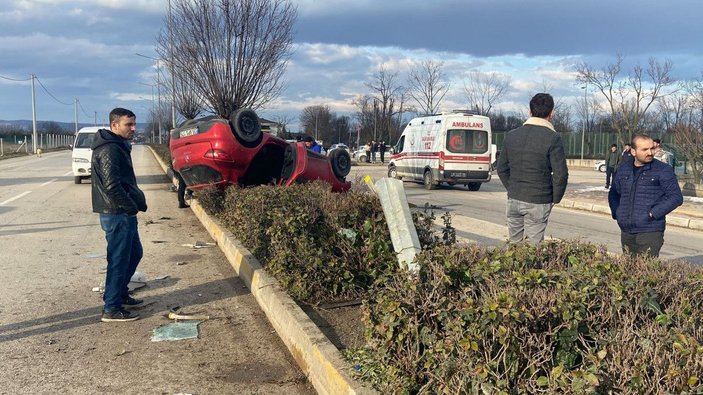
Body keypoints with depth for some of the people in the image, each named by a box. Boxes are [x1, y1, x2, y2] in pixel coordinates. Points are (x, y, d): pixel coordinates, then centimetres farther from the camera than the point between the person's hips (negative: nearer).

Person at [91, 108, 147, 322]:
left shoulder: (118, 146, 15)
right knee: (119, 260, -3)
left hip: (124, 213, 10)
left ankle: (120, 294, 33)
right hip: (117, 214, -10)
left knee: (134, 253, 20)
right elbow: (112, 186, -25)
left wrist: (137, 202, 10)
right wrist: (132, 206, -17)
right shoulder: (110, 150, -18)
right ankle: (112, 309, 5)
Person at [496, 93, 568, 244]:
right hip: (538, 203, -4)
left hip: (513, 201, 5)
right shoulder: (552, 138, -10)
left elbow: (502, 169, 11)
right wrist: (555, 199, 2)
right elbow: (561, 174, -12)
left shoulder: (512, 135, 6)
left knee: (514, 244, 14)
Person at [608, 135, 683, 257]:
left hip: (650, 232, -5)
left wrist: (652, 214, -14)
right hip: (626, 232, 5)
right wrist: (616, 213, 8)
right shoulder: (623, 169, 10)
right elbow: (613, 193, 23)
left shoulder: (663, 170, -4)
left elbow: (676, 197, -8)